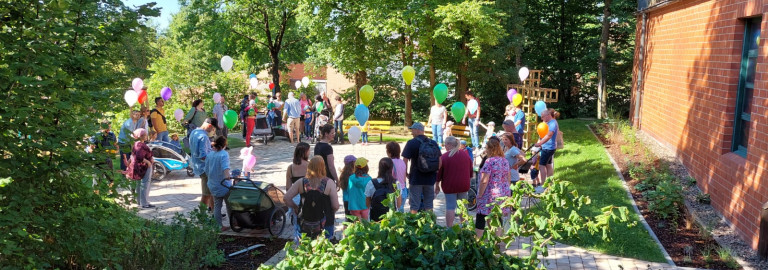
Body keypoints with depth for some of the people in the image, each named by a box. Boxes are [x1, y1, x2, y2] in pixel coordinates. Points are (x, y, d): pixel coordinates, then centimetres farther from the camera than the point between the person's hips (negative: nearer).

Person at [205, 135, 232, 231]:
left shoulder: (209, 155, 3)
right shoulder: (224, 154, -15)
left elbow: (207, 171, 9)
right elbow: (225, 166, -34)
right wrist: (227, 175, -49)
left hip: (213, 185, 5)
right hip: (224, 185, -5)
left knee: (217, 206, 11)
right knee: (229, 205, 12)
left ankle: (219, 226, 12)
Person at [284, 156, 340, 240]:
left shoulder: (301, 182, -3)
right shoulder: (329, 183, -10)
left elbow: (286, 199, -2)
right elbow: (336, 206, -10)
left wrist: (296, 208, 12)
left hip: (304, 226, 3)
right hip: (324, 226, -2)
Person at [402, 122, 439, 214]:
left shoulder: (411, 143, -9)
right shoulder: (433, 143, 6)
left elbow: (405, 161, -11)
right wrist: (436, 174, 16)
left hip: (416, 178, -4)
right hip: (430, 178, 4)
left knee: (414, 206, 3)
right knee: (429, 206, 12)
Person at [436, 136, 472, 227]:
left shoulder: (444, 157, -9)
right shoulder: (466, 155, 5)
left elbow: (439, 173, -5)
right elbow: (470, 171, 13)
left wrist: (437, 185, 6)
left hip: (450, 185, -4)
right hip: (464, 185, 4)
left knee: (450, 207, 0)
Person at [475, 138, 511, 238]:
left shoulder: (489, 161, -16)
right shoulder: (505, 161, 8)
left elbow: (484, 181, -20)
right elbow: (509, 178, 15)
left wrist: (479, 195, -11)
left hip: (490, 195, -7)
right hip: (503, 194, 7)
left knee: (480, 219, 1)